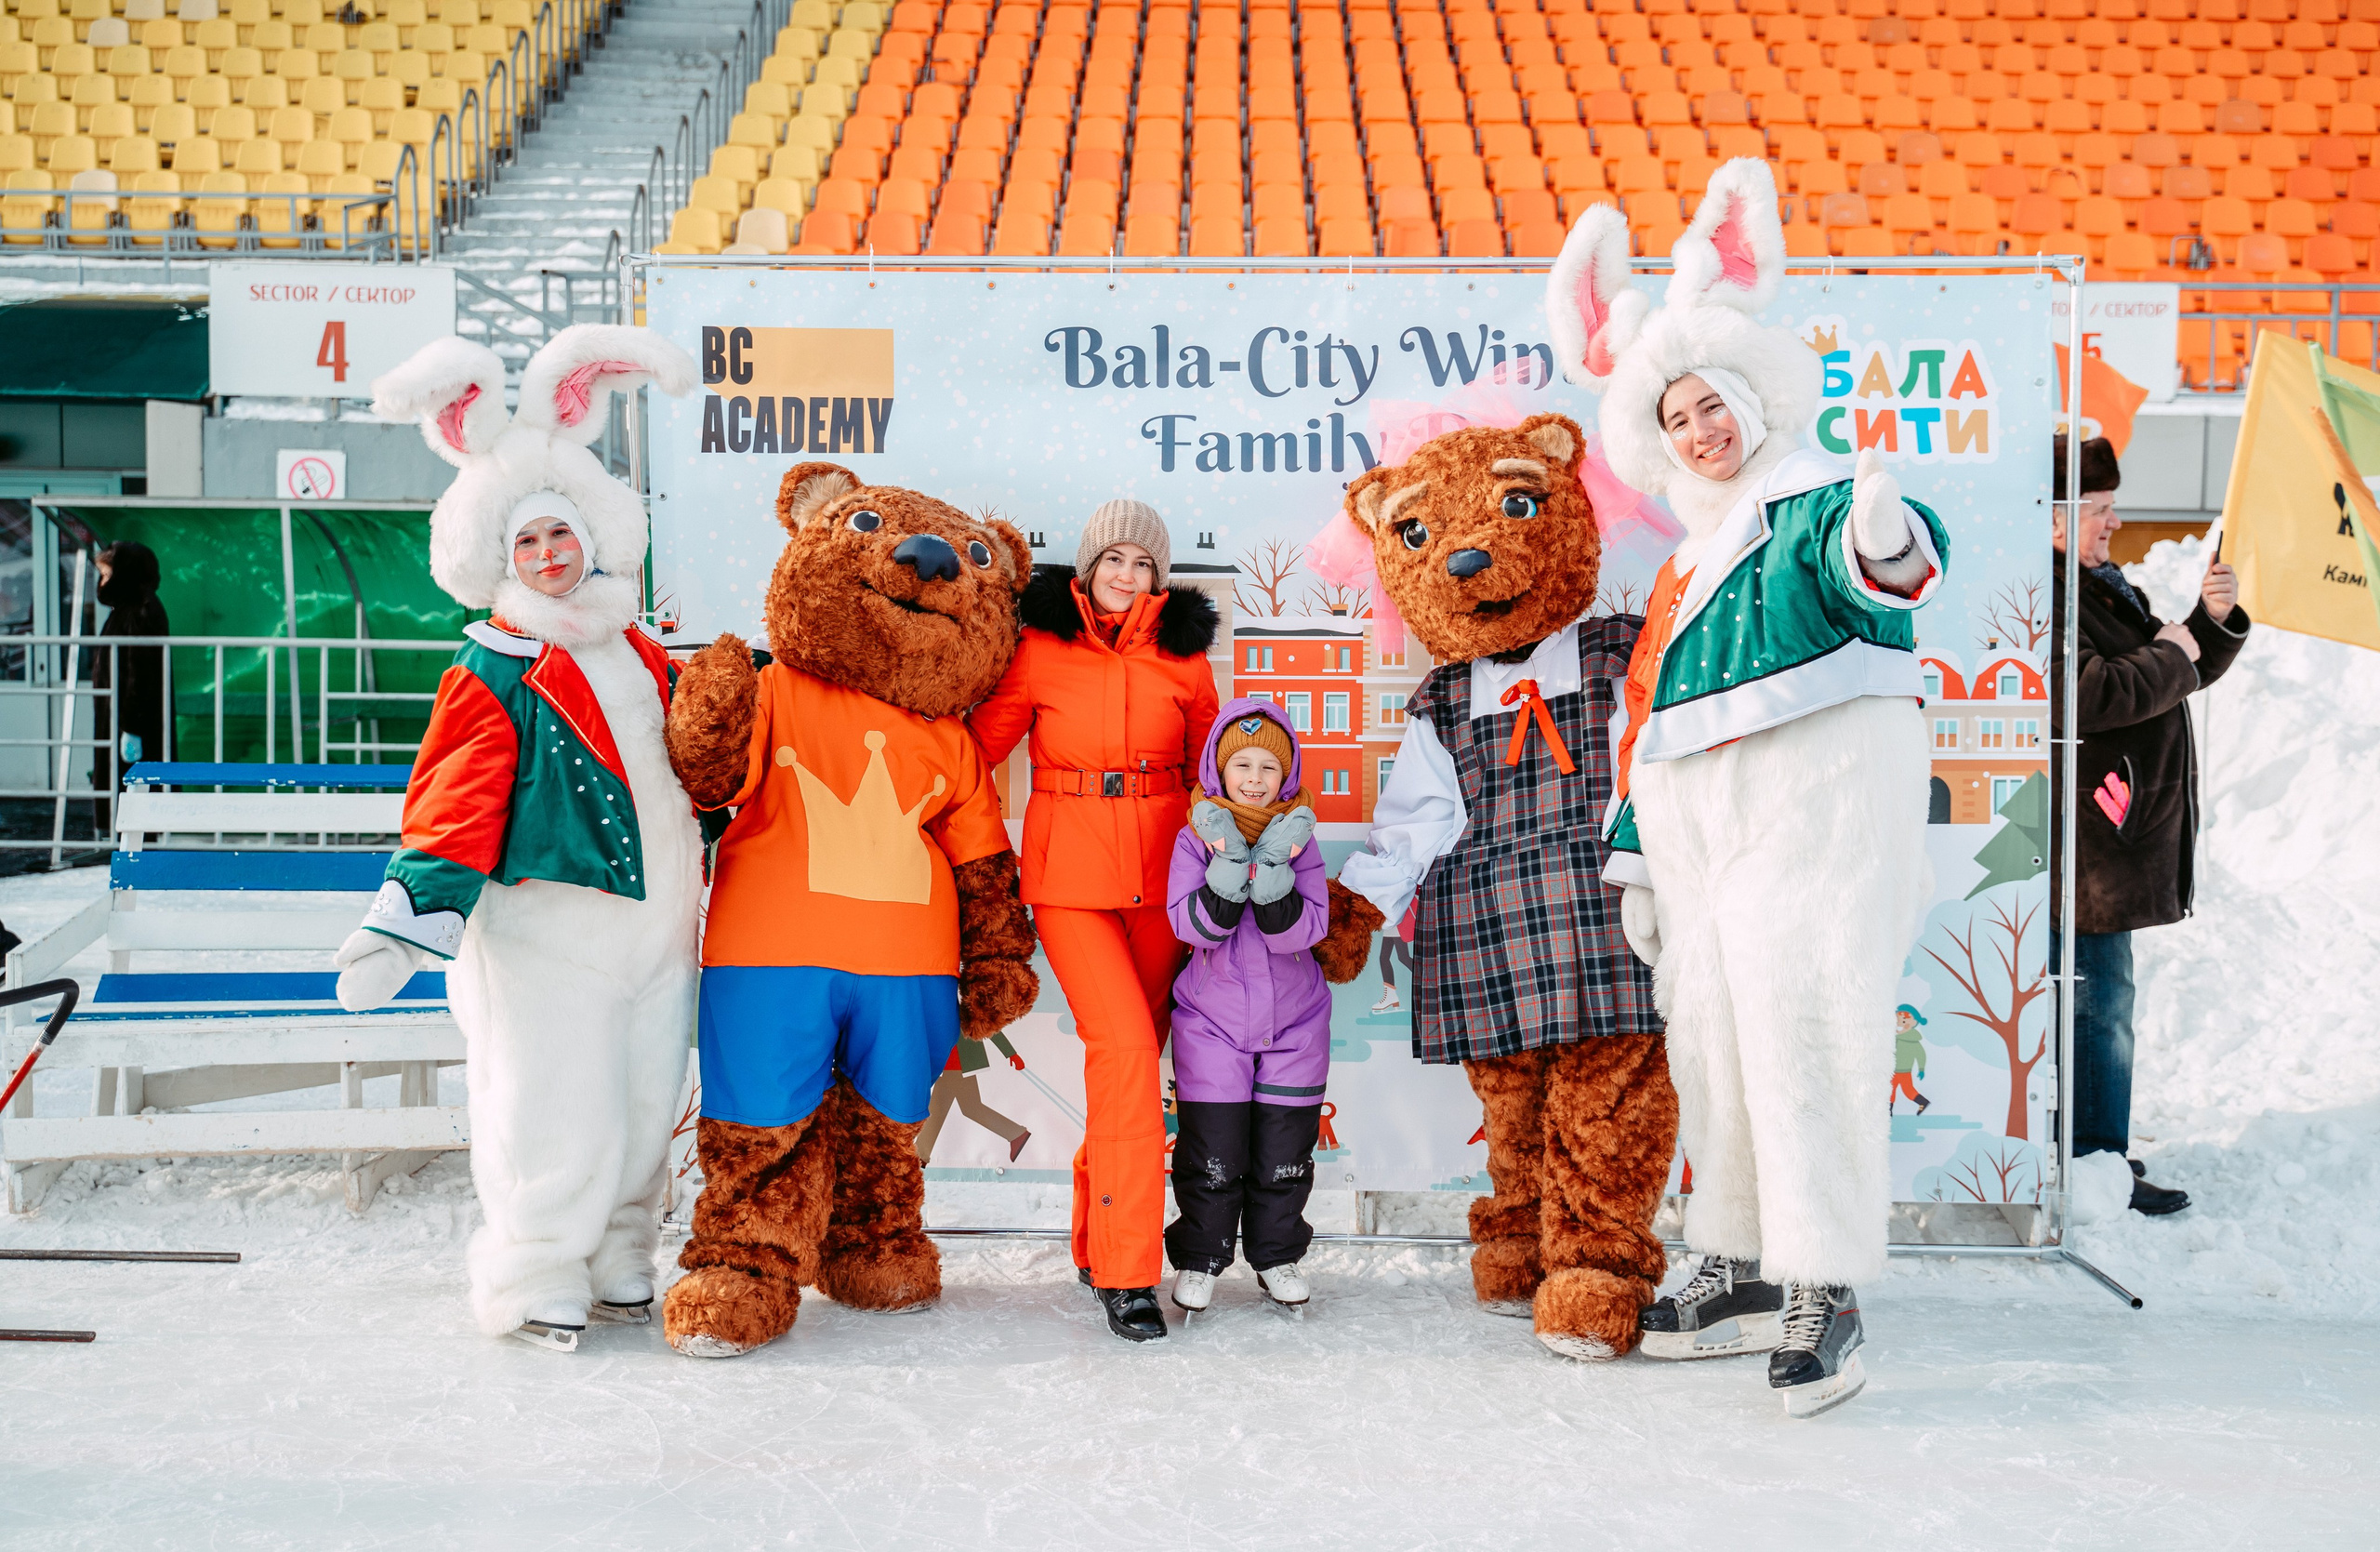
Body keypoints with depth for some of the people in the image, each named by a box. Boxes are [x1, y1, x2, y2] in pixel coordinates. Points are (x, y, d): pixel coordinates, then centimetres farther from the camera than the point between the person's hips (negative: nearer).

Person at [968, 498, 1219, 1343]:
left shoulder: (1184, 655, 6)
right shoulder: (1040, 647, -1)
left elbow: (1210, 769, 16)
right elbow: (978, 743, 6)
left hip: (1162, 877, 3)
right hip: (1071, 877, -3)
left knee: (1133, 1056, 7)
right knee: (1125, 1048, -16)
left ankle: (1096, 1239, 28)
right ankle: (1127, 1271, -9)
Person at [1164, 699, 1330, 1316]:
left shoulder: (1300, 838, -3)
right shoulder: (1196, 838, -4)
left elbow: (1307, 928, -15)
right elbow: (1191, 924, -16)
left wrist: (1273, 871, -29)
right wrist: (1231, 865, -29)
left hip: (1292, 1018, 1)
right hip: (1213, 1016, -1)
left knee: (1285, 1145, 9)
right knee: (1212, 1147, 1)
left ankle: (1277, 1254, 26)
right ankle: (1199, 1257, 19)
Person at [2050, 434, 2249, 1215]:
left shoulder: (2105, 589, 19)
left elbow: (2186, 672, 24)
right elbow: (2084, 696, -27)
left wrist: (2215, 621, 5)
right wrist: (2167, 658, -12)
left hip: (2118, 832, 11)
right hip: (2081, 842, -11)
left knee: (2092, 1001, 17)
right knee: (2098, 1001, -6)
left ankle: (2092, 1153, 27)